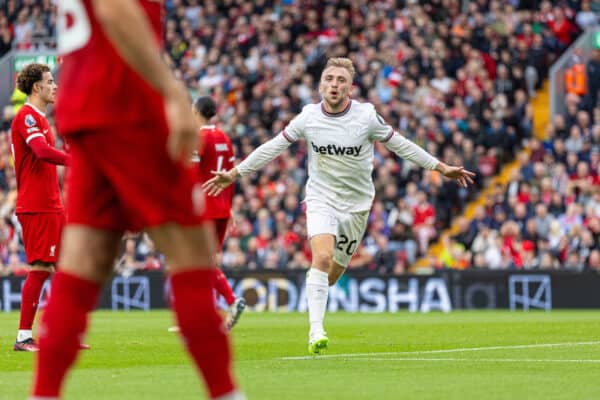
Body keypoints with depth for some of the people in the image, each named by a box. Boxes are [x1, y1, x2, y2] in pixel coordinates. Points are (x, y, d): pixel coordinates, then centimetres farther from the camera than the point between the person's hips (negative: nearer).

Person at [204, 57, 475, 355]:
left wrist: (441, 168, 2)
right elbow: (273, 147, 2)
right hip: (321, 199, -1)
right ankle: (316, 331, -24)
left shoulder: (366, 115, -10)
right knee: (322, 257, -25)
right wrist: (234, 174, 2)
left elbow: (399, 144, 1)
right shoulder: (308, 117, -8)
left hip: (357, 203, 1)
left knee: (333, 274, 6)